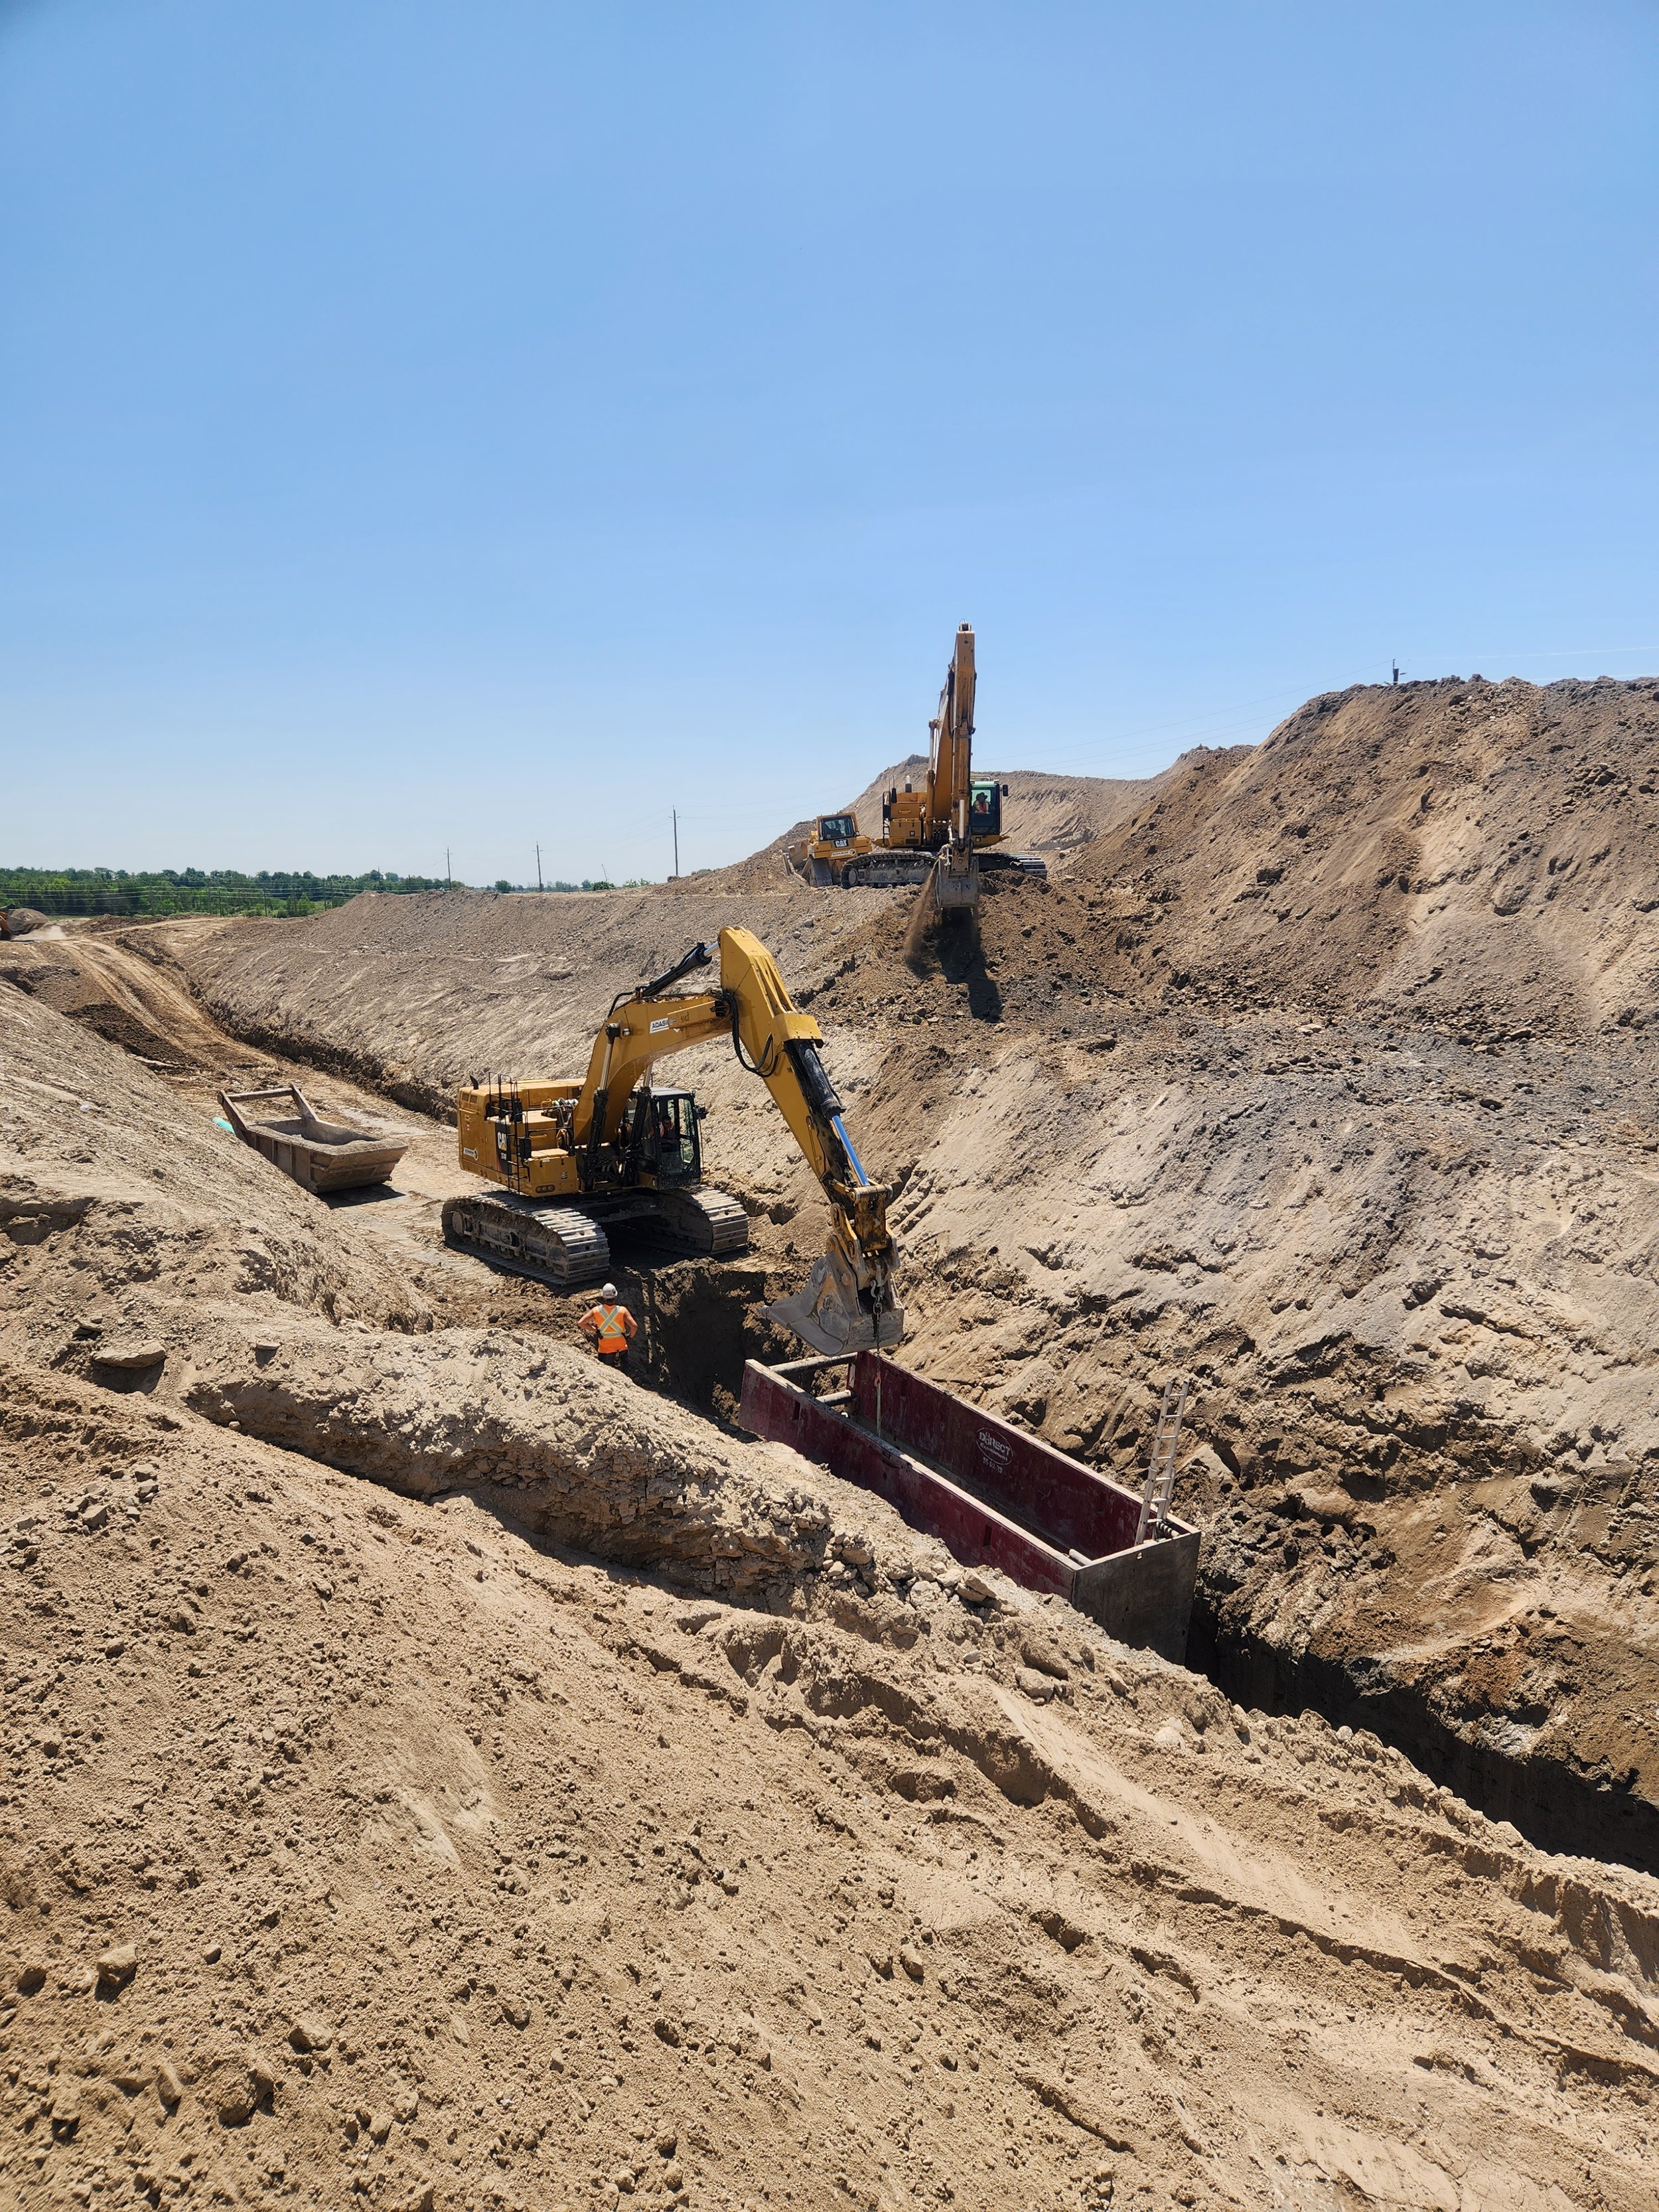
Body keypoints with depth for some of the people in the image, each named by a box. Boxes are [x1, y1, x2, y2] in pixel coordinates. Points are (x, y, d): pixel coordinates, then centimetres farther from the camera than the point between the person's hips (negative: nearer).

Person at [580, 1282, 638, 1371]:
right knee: (621, 1374, 16)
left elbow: (581, 1323, -11)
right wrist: (630, 1337, -1)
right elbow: (634, 1326, -21)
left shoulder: (596, 1311, -12)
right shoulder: (622, 1311, -16)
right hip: (621, 1349, 0)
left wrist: (594, 1330, 2)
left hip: (604, 1351, 0)